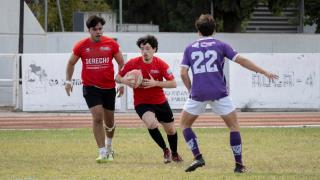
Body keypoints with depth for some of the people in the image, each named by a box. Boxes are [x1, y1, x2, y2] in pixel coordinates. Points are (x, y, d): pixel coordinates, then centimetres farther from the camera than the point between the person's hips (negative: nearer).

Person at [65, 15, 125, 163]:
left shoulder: (111, 44, -4)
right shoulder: (81, 46, -4)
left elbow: (121, 63, 7)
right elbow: (71, 63, 12)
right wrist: (68, 81, 6)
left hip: (109, 87, 1)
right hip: (90, 87, -1)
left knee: (109, 121, 11)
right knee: (97, 117, -17)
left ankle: (109, 145, 42)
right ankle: (103, 152, -14)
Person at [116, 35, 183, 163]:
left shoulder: (161, 64, -11)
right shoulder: (133, 63, -10)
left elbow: (173, 83, -13)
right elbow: (118, 78, 0)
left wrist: (155, 83, -26)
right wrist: (126, 81, -23)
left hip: (160, 102, 2)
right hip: (142, 103, -2)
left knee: (171, 130, 13)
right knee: (151, 123, -30)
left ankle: (174, 153, 43)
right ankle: (165, 150, -9)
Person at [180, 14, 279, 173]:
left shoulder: (190, 48, 12)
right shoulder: (220, 45, 7)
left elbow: (183, 73, 3)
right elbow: (242, 61, 2)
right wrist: (265, 72, 7)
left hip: (198, 93, 1)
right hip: (219, 93, -1)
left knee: (185, 124, 20)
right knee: (234, 126, 11)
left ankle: (198, 158, 5)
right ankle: (239, 164, 6)